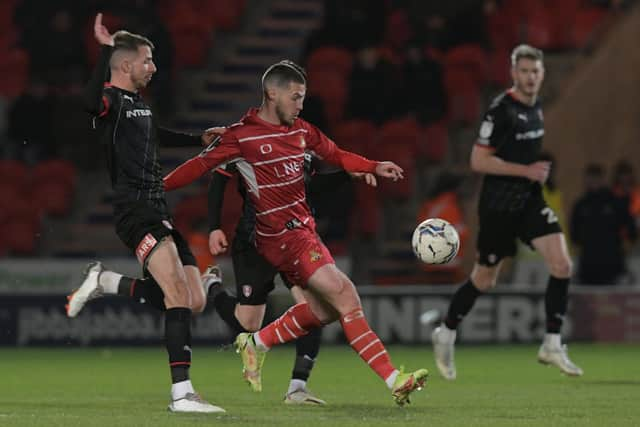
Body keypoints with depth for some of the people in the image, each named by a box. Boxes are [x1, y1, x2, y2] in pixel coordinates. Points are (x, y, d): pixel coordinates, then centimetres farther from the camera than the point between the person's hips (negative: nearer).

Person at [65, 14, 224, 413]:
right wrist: (106, 50, -34)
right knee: (179, 293, -23)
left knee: (194, 302, 5)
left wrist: (200, 139, 48)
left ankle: (106, 282, 19)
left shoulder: (138, 103, 21)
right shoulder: (112, 99, -7)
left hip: (159, 211, 9)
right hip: (135, 211, -9)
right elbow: (92, 102, -33)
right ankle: (181, 392, -27)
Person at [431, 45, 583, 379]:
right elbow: (478, 161, -19)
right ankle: (445, 334, 29)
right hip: (499, 205, -7)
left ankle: (552, 345, -5)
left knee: (562, 266, -11)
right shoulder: (501, 110, -16)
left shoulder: (536, 106, 8)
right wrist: (526, 170, -22)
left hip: (531, 200, 7)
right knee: (484, 281, 6)